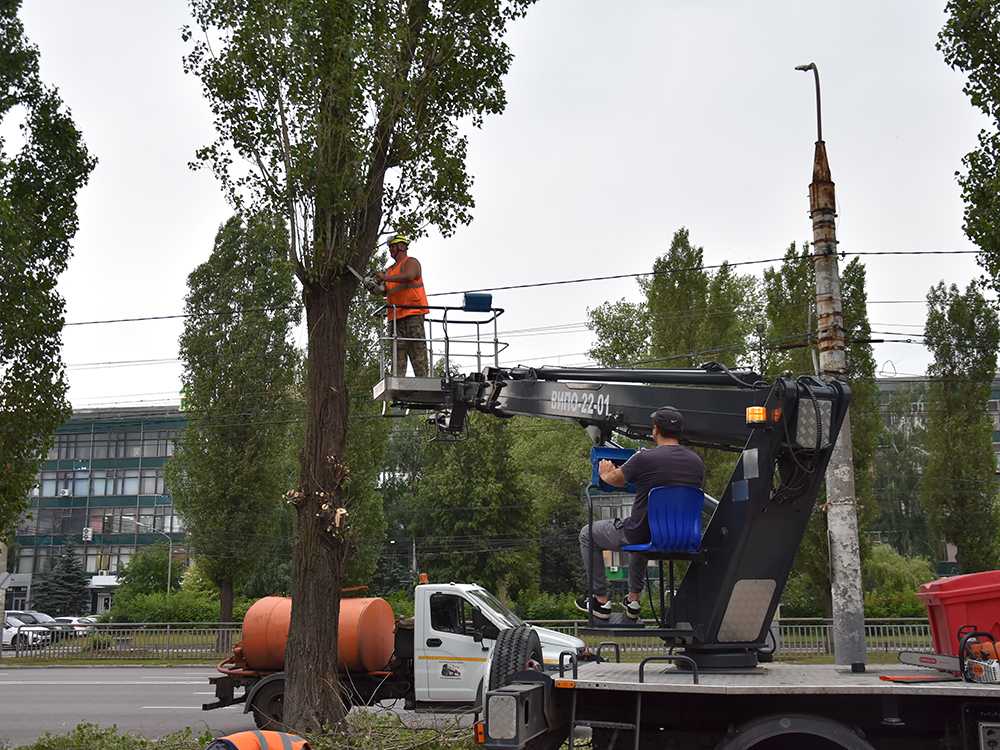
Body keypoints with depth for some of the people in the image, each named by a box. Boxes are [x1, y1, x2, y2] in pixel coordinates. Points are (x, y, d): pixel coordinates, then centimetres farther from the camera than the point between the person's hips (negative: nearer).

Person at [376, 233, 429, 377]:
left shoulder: (411, 262, 3)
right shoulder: (390, 269, 27)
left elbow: (409, 276, -18)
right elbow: (388, 291, 26)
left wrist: (385, 278, -16)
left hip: (413, 312, -7)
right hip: (395, 315, 7)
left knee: (417, 349, -10)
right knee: (398, 350, 0)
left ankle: (422, 379, -12)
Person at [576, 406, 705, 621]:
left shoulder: (645, 458, -18)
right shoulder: (697, 462, -3)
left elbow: (616, 480, 0)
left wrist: (605, 474, 25)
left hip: (642, 535, -6)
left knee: (588, 534, 20)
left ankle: (601, 601, 22)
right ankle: (633, 599, 40)